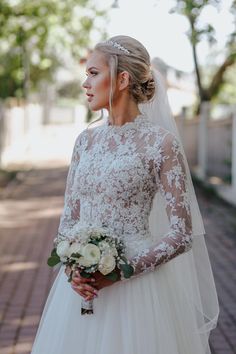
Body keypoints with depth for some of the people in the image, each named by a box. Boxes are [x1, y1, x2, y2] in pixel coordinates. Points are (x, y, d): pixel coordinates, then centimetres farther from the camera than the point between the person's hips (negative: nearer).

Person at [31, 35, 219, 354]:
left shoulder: (161, 142, -10)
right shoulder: (87, 139, 6)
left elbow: (182, 234, -11)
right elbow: (69, 217, 10)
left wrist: (120, 270, -17)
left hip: (135, 278, -5)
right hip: (80, 283, 5)